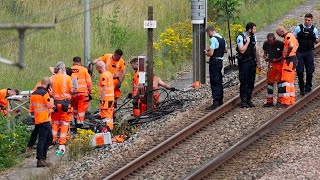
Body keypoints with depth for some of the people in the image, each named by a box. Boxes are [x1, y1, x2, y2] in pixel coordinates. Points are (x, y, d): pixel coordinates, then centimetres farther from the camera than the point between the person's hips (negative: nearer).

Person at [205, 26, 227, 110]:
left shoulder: (213, 39, -17)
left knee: (214, 82, -7)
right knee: (219, 82, 19)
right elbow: (225, 50, 25)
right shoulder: (222, 38, 11)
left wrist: (206, 52, -1)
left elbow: (211, 53, -23)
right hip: (220, 61, 9)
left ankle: (216, 102, -10)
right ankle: (220, 100, 28)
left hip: (214, 62, -9)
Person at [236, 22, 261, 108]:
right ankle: (243, 101, -2)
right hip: (244, 62, -6)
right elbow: (242, 50, -19)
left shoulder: (254, 37, 11)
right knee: (244, 82, -6)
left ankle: (249, 100, 14)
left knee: (251, 82, 7)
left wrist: (258, 62, 13)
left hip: (252, 62, 6)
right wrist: (247, 41, -16)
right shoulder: (241, 37, -10)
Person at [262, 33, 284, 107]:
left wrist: (277, 59, -22)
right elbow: (265, 53, 14)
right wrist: (266, 57, -8)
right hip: (271, 64, 4)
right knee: (270, 82, 5)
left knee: (280, 81, 0)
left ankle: (279, 100, 7)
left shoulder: (280, 44, -15)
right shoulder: (266, 44, 0)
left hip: (279, 63, -4)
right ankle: (269, 101, 11)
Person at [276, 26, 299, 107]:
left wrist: (287, 54, -16)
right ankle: (291, 101, 16)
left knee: (286, 81, -10)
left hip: (289, 60, -11)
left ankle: (285, 102, -12)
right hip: (293, 59, 11)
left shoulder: (288, 36, -14)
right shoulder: (291, 36, 18)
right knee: (290, 81, 14)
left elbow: (291, 46, -32)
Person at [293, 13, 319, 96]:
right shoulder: (298, 28, -1)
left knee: (310, 71, 1)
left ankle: (308, 88, 14)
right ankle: (301, 88, 10)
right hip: (300, 52, -1)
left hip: (309, 52, 1)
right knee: (299, 70, -3)